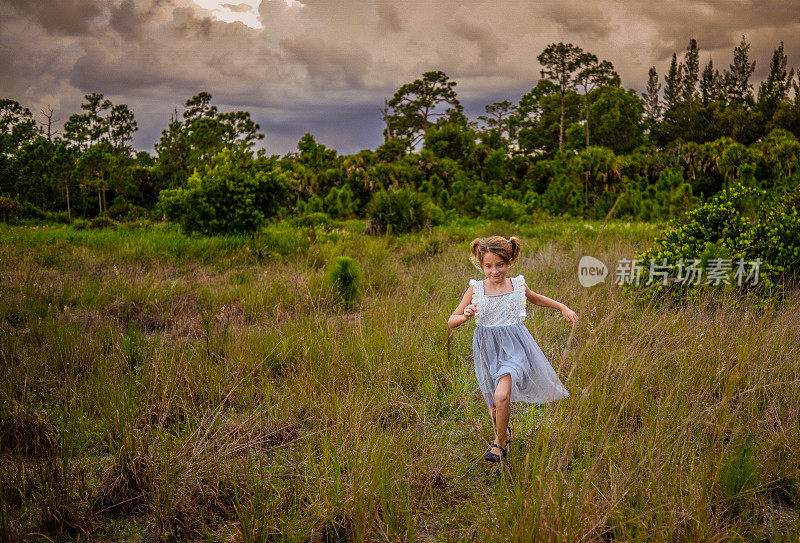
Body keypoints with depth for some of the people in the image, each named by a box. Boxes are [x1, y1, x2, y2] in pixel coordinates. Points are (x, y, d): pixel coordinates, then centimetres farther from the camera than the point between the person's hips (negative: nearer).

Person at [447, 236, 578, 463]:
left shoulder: (517, 285, 1)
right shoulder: (475, 290, -3)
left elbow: (536, 299, 25)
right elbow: (451, 322, -1)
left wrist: (564, 308, 23)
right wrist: (465, 316, -22)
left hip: (513, 347, -1)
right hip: (487, 350, 1)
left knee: (502, 396, -22)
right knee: (493, 407, 9)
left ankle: (500, 442, 2)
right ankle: (503, 431, 43)